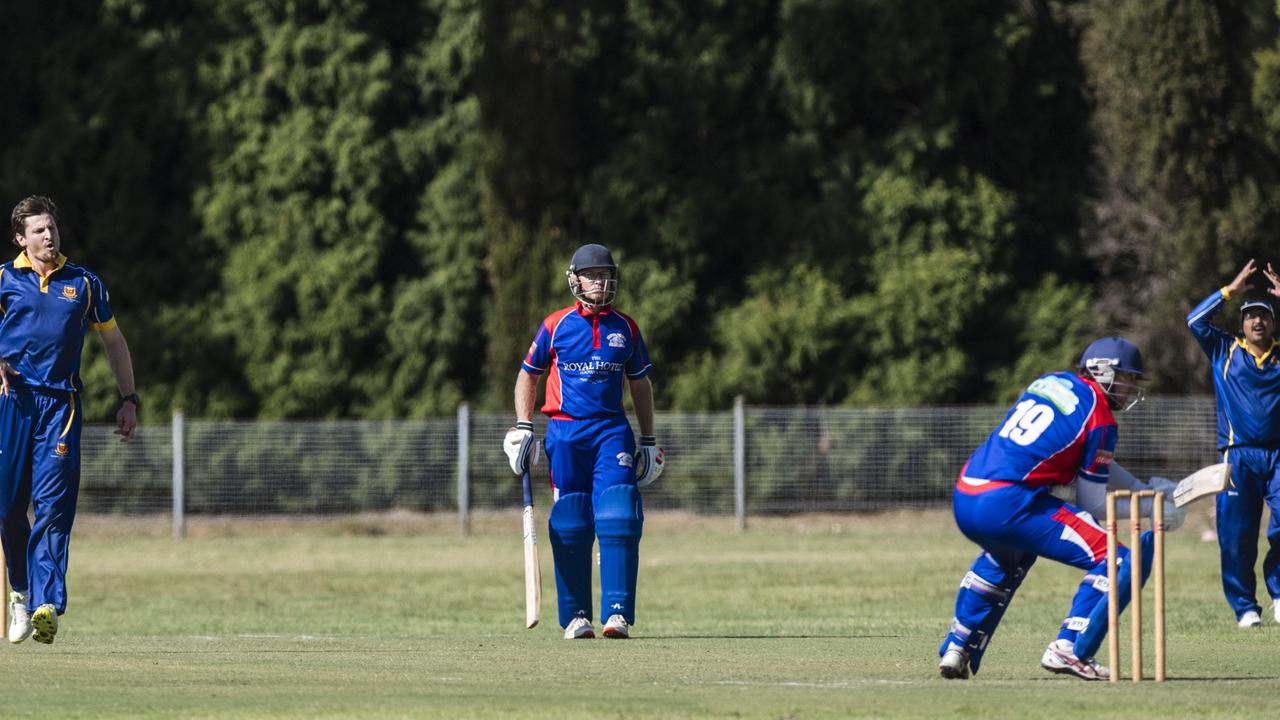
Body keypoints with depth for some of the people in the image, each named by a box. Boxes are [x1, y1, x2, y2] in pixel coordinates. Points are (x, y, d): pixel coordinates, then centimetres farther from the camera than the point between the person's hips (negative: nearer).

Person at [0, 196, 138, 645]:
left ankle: (46, 605, -19)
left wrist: (129, 400, 16)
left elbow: (114, 342, 22)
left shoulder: (84, 283, 13)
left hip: (61, 404, 0)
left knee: (52, 505, -12)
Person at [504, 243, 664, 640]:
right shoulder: (556, 325, 4)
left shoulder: (625, 328, 9)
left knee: (619, 519, -13)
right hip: (565, 430, -1)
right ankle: (575, 616, 7)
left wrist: (649, 440, 16)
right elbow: (528, 374, 11)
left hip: (612, 429, 1)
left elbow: (640, 384, 18)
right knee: (569, 526, 0)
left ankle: (618, 613, -15)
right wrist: (523, 427, 1)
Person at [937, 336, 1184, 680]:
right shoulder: (1098, 415, -1)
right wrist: (1150, 508, 14)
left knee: (1007, 555, 41)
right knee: (1113, 560, -5)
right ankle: (1069, 650, -15)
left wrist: (1145, 490, 31)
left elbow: (1093, 465, 33)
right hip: (1009, 503, -9)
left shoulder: (1051, 382, 22)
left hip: (963, 500, 9)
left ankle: (957, 649, 34)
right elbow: (1092, 504, 2)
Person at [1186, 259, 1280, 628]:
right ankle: (1244, 607, 6)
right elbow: (1195, 320, 3)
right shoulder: (1225, 351, 11)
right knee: (1236, 537, -3)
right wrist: (1231, 291, 2)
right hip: (1238, 456, -1)